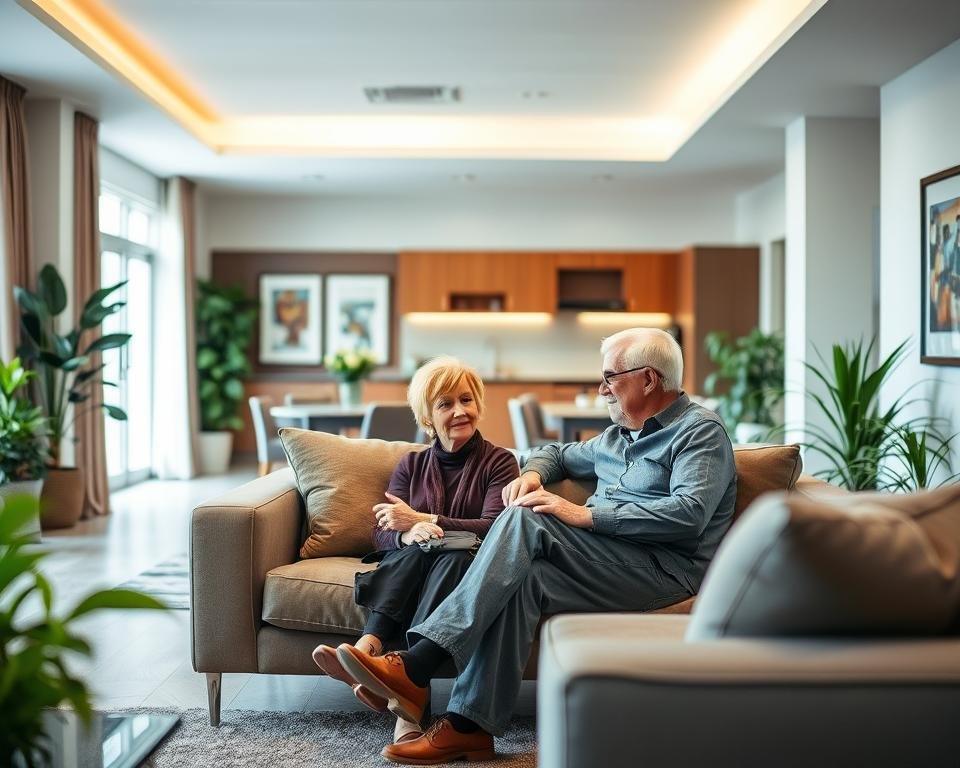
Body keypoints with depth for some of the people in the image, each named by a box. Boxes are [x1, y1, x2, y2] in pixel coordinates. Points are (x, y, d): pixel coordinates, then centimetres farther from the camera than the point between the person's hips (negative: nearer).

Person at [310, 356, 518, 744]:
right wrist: (410, 534, -19)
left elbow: (494, 529, -9)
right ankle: (367, 650, -53)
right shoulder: (411, 465, 17)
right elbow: (382, 535, 7)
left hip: (468, 565, -2)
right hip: (408, 567, 2)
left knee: (454, 558, -37)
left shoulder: (499, 462, 7)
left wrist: (419, 519, -12)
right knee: (416, 549, -33)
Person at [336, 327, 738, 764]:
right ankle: (469, 725, -24)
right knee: (523, 579, -26)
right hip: (606, 561, 7)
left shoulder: (700, 431, 0)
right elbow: (559, 453, 40)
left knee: (527, 519, -26)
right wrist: (532, 473, 14)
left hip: (665, 567, -7)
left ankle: (415, 668, -32)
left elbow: (689, 514, -17)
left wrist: (586, 515, -19)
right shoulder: (617, 437, 25)